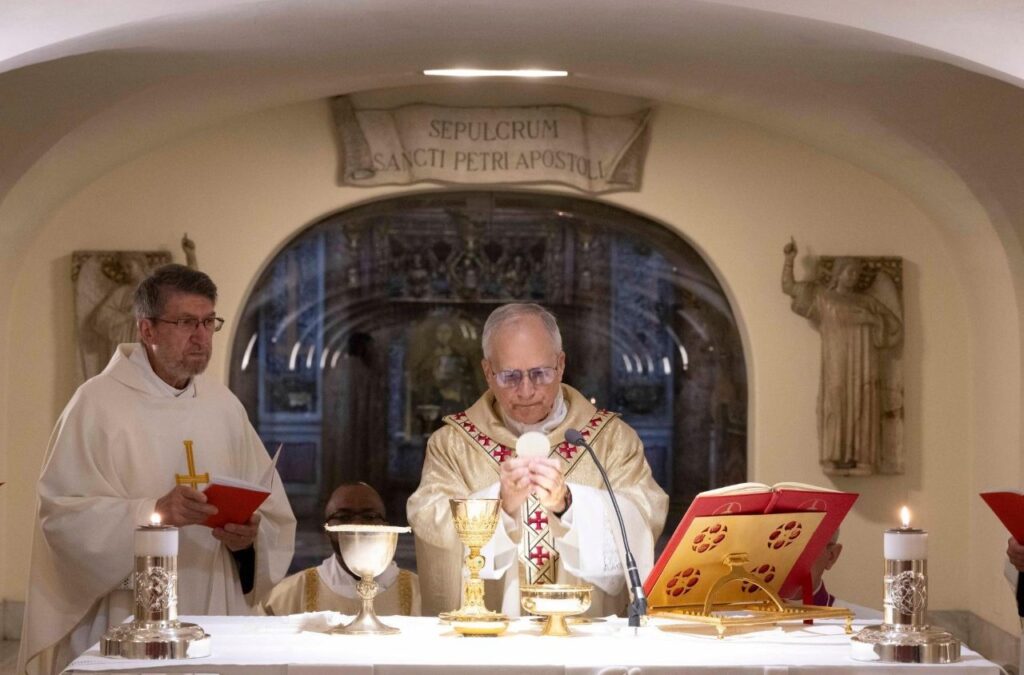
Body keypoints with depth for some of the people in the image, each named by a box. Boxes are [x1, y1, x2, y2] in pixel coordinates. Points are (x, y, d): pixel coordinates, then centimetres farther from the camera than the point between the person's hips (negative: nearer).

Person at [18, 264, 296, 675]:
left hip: (217, 618, 5)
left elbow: (274, 514, 9)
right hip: (125, 623, -5)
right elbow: (61, 514, -14)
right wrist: (151, 512, -26)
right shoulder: (97, 404, -7)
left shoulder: (224, 406, 9)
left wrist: (252, 533, -13)